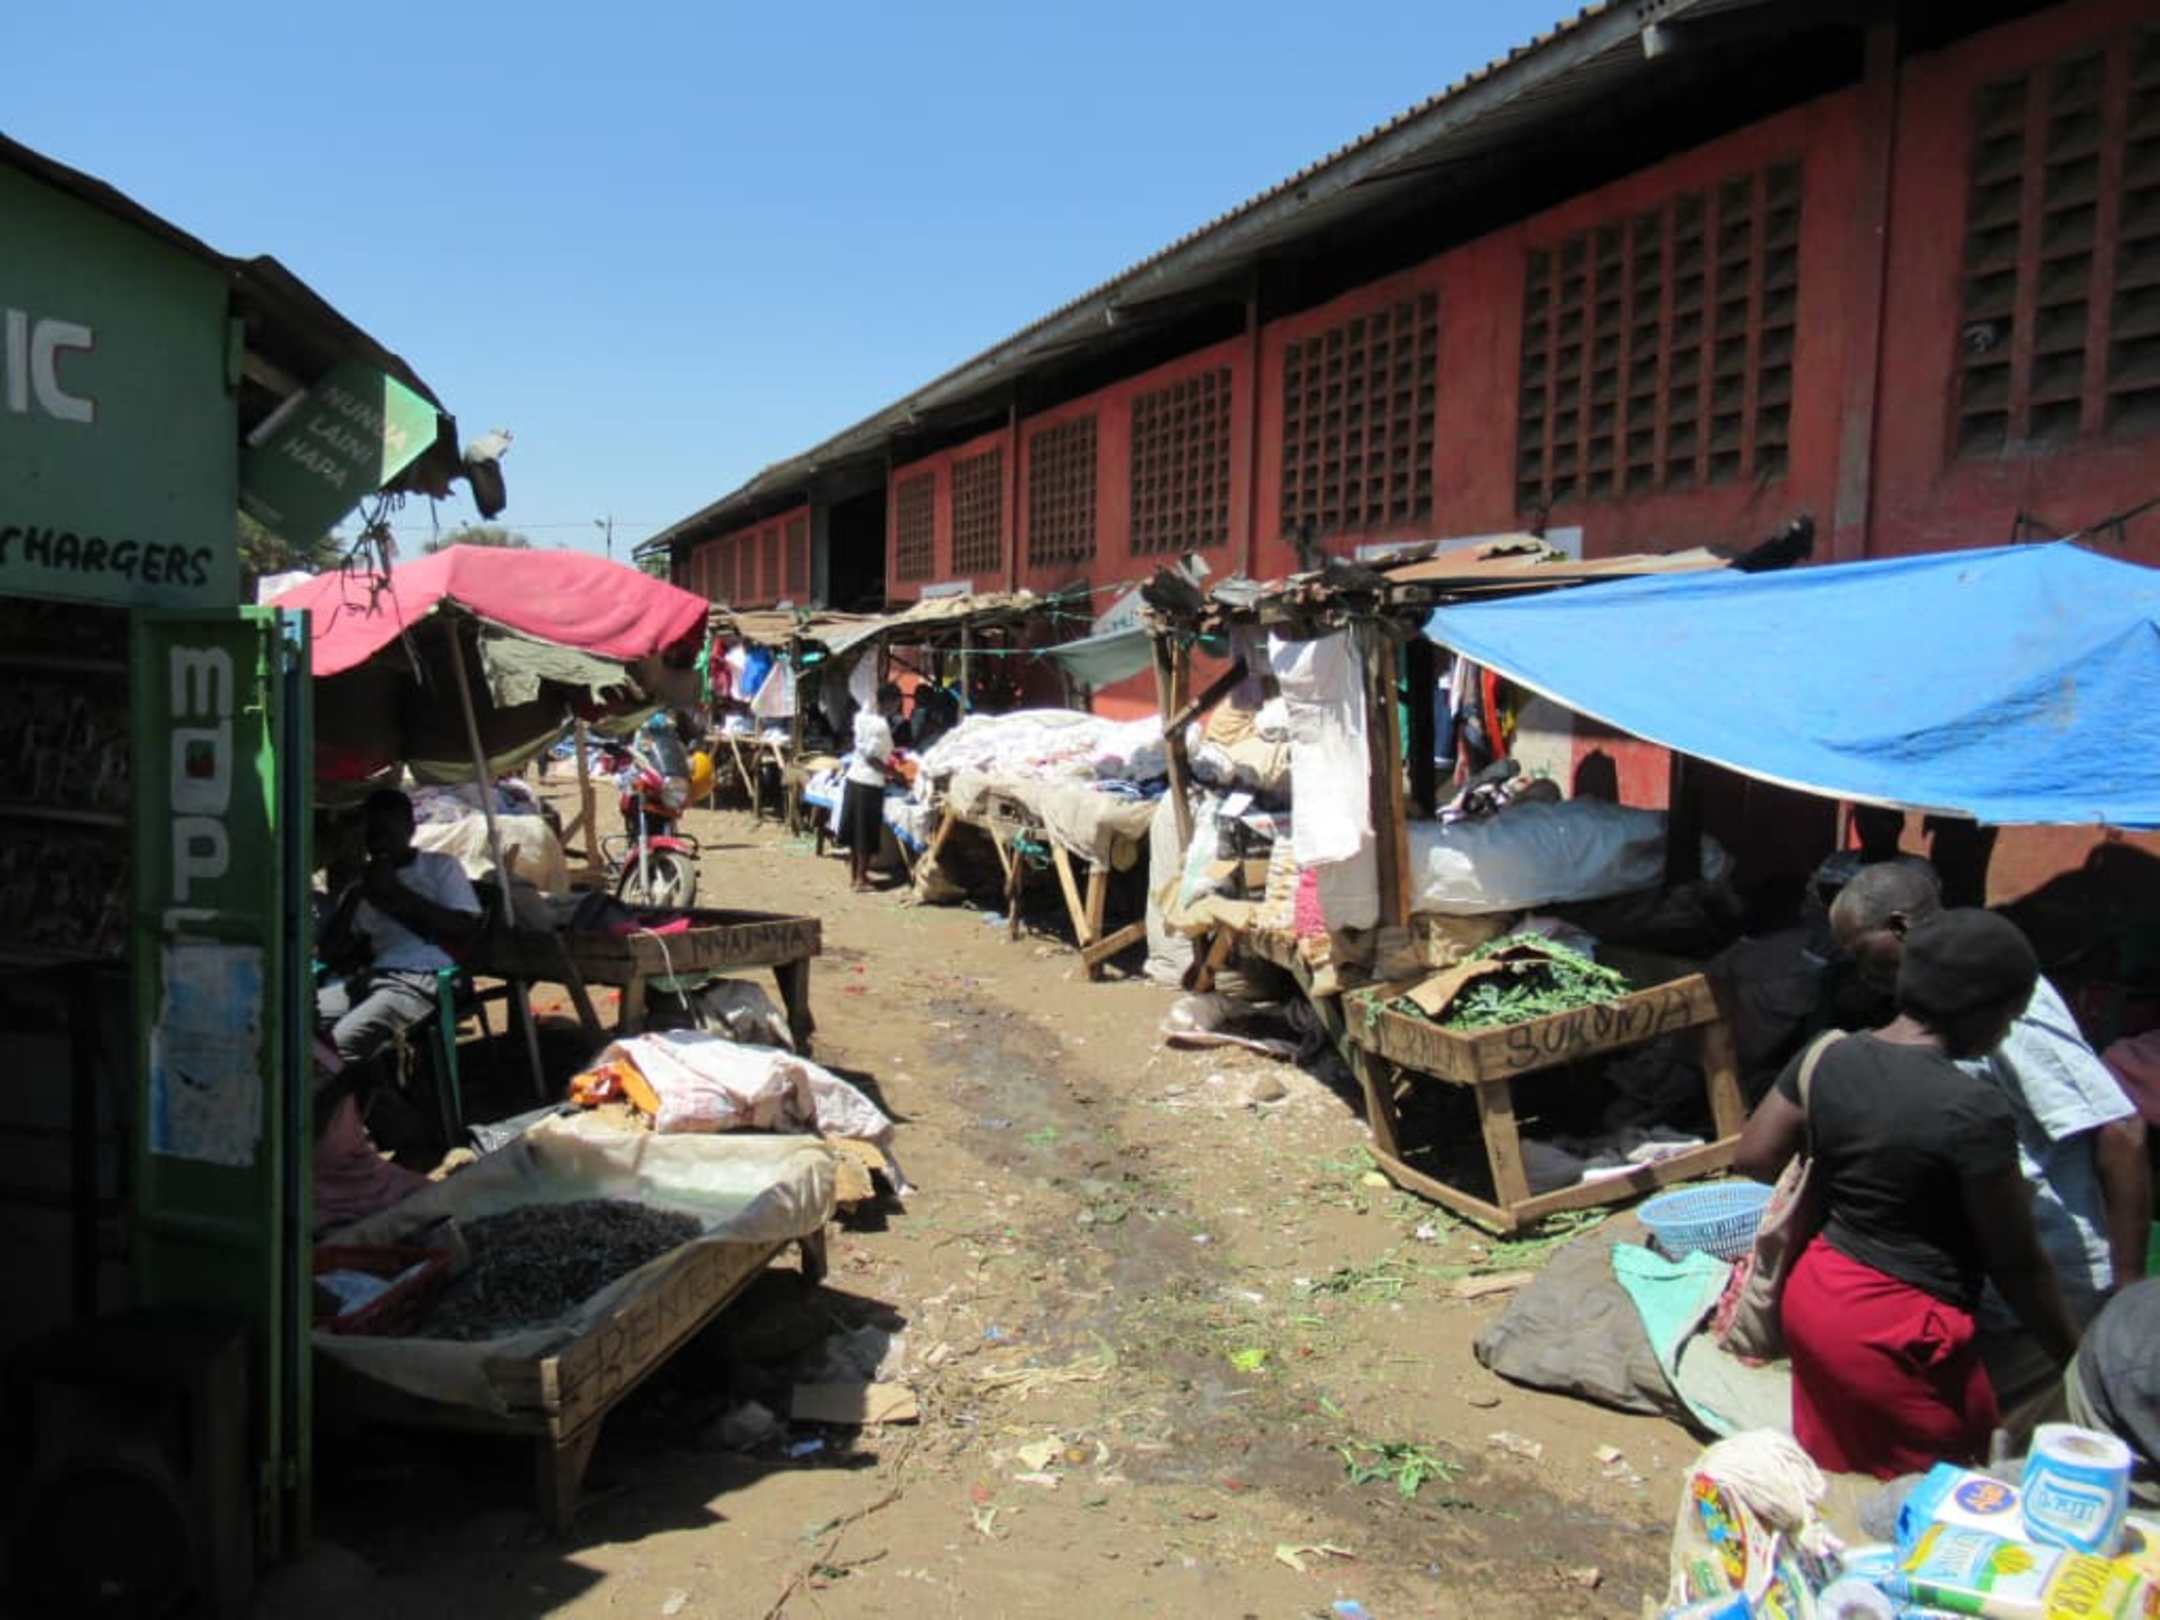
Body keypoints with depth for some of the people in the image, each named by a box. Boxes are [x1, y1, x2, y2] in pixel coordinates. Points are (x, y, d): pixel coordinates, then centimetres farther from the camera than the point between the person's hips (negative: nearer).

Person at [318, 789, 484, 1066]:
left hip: (424, 980, -5)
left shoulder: (440, 867, 13)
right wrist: (354, 896, 2)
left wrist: (398, 891, -5)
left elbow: (466, 928, -4)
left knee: (345, 1040, -32)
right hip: (371, 977, 5)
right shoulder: (365, 881, 24)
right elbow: (330, 953, 16)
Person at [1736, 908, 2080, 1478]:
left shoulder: (1829, 1056, -4)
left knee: (1831, 1468, 20)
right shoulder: (1974, 1112, -21)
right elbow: (2016, 1262, -11)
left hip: (1813, 1294, 7)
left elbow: (1754, 1158, 4)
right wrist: (2075, 1360, 3)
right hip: (1898, 1332, -7)